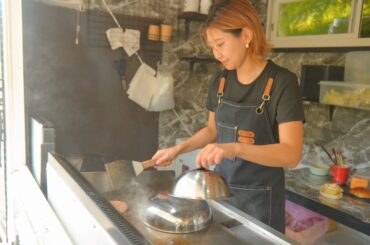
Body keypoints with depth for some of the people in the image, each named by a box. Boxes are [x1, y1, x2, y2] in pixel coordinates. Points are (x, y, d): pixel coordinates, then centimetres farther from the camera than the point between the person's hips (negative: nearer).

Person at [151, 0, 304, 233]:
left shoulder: (282, 82, -17)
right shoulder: (220, 81, 1)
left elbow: (291, 153, -24)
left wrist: (234, 148, -37)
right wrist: (178, 149, 0)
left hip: (259, 198, -5)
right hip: (221, 189, 5)